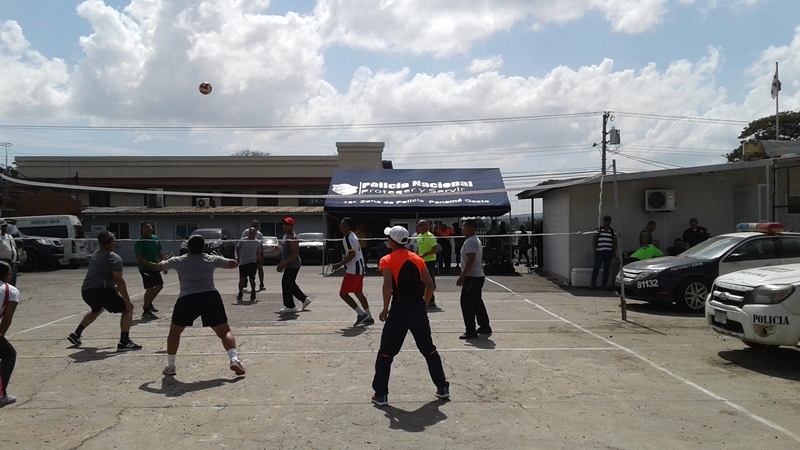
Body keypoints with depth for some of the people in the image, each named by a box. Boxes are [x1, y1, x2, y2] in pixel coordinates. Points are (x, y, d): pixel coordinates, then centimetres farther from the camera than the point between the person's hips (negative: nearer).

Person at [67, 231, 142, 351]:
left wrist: (113, 287, 34)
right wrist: (127, 300, -13)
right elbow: (119, 280, -15)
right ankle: (124, 342, -12)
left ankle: (76, 335, 42)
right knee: (128, 309, -1)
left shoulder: (94, 255, 21)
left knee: (97, 310, 39)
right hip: (101, 291, -9)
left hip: (86, 291, 9)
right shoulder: (114, 257, -7)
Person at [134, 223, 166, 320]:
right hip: (145, 268, -8)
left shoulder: (156, 238, 10)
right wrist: (151, 264, -26)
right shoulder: (140, 241, -13)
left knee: (160, 285, 13)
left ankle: (148, 304, 32)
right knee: (150, 288, -10)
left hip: (154, 267, 8)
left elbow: (159, 252, 18)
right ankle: (146, 312, 0)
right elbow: (139, 257, -18)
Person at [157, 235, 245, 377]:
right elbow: (234, 263, 17)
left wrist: (165, 261, 51)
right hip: (210, 296, 0)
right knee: (225, 332, 4)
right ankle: (234, 359, -16)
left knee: (174, 332, 23)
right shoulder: (212, 259, 10)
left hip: (187, 299, 1)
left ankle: (170, 366, 25)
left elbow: (159, 266, 28)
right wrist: (220, 261, 34)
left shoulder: (179, 261, 11)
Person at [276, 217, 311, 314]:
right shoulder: (285, 236, 16)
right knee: (291, 284, 16)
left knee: (286, 284, -7)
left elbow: (295, 253, -23)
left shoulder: (292, 237, -16)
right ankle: (305, 299, 26)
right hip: (289, 265, 10)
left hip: (292, 265, -10)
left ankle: (289, 307, 0)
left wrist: (284, 263, -26)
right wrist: (281, 264, 20)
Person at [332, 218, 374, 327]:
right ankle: (369, 318, 18)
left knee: (343, 293, -5)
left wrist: (340, 264, -21)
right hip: (359, 269, 10)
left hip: (353, 270, -10)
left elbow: (352, 254, -25)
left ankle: (361, 314, -6)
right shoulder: (352, 236, 16)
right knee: (358, 293, 15)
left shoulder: (348, 238, -16)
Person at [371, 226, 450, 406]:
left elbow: (388, 285, -18)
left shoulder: (387, 260, -4)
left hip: (400, 308, -5)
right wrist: (423, 304, 16)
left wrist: (385, 309, -9)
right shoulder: (417, 258, 11)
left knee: (386, 352, 6)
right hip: (419, 307, 5)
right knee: (428, 349, 18)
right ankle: (443, 388, 23)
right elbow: (430, 284, 8)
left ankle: (381, 394, 7)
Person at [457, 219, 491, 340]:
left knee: (467, 304, -6)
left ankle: (471, 331, -3)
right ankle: (485, 327, 25)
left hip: (471, 278, -10)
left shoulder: (470, 242, -17)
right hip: (478, 276, 10)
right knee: (477, 303, 17)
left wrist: (462, 277, -24)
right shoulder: (476, 240, 15)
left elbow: (470, 260, -25)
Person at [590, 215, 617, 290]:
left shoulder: (613, 231, 11)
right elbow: (594, 241, 5)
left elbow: (615, 243, 11)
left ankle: (605, 284, 11)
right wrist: (594, 250, -5)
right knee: (596, 268, -6)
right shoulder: (598, 230, 6)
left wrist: (613, 252, 3)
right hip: (599, 252, -2)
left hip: (608, 253, 2)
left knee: (606, 269, 4)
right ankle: (593, 284, -3)